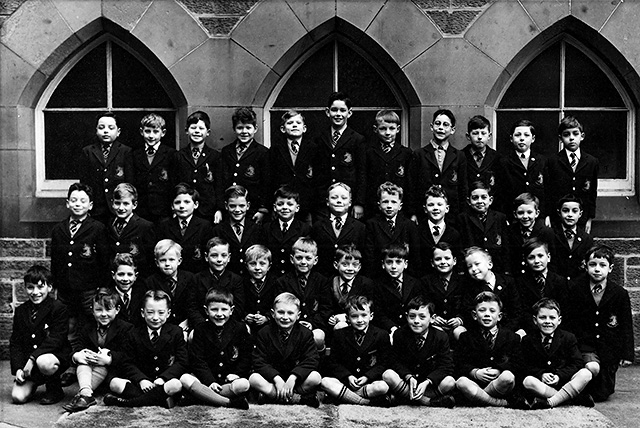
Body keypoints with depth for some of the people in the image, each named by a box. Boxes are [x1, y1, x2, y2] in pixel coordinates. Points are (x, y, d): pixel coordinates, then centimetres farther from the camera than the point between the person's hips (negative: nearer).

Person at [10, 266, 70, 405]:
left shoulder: (59, 308, -9)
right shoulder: (20, 311, 9)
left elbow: (55, 340, -17)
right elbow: (15, 342, 7)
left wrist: (33, 358, -26)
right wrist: (18, 368, -6)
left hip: (56, 355, -5)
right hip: (28, 362, 5)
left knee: (43, 362, -39)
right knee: (18, 397, -13)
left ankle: (55, 390, -7)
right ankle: (33, 384, 24)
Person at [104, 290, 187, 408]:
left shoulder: (176, 332, 3)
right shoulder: (134, 335, 7)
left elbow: (181, 362, -2)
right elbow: (128, 363, 2)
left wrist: (162, 378, -17)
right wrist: (141, 380, -17)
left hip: (165, 381, -1)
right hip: (141, 383, 2)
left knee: (176, 385, -36)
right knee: (114, 383, -24)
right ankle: (161, 398, -31)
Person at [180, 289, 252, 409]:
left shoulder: (240, 328, 3)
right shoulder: (200, 330, 3)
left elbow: (246, 357, 7)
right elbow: (197, 360, -4)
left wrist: (236, 373, -10)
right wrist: (210, 381, -17)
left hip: (230, 378, -1)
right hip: (206, 377, 1)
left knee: (243, 384, -33)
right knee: (185, 379, -29)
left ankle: (203, 395, -26)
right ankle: (230, 402, -32)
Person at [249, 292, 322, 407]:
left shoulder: (306, 334, -3)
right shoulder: (264, 334, -3)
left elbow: (311, 361, -12)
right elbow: (259, 362, -10)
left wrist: (293, 378, -27)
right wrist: (277, 379, -26)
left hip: (296, 379, 0)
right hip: (271, 379, 0)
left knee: (315, 377, -28)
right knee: (253, 378, -29)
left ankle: (271, 395, -21)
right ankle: (299, 398, -27)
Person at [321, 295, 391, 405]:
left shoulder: (382, 335, 1)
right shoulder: (340, 335, 5)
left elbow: (383, 364, 1)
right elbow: (333, 363, 6)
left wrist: (367, 377, -13)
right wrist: (348, 376, -11)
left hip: (370, 380, -1)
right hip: (346, 379, 1)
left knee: (383, 387, -34)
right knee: (325, 382, -28)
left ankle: (342, 395, -22)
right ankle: (367, 402, -26)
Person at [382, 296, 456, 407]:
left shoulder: (441, 337, -7)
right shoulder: (400, 335, -4)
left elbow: (446, 366, -11)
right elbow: (396, 361, -3)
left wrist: (427, 382, -27)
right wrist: (409, 377, -24)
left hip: (431, 382, -1)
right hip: (406, 380, 2)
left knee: (449, 382, -30)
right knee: (388, 375, -29)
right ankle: (428, 401, -30)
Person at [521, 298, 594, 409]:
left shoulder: (568, 338, 5)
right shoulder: (528, 341, 5)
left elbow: (576, 363, -1)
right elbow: (526, 365, 1)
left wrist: (560, 376, -17)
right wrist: (541, 374, -19)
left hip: (564, 381, 1)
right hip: (542, 383, -1)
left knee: (585, 374, -26)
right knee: (527, 381, -33)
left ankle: (550, 402, -34)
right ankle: (577, 397, -30)